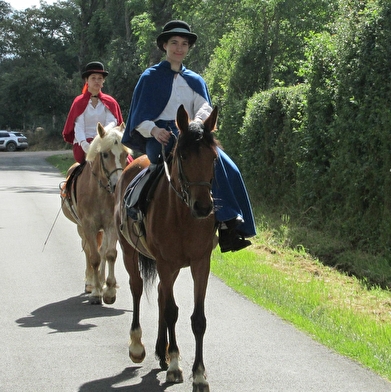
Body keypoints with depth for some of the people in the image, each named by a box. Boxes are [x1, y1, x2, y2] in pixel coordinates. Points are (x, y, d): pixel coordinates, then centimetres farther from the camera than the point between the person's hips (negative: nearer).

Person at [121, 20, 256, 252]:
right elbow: (140, 117, 2)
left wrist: (197, 122, -23)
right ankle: (225, 218, -39)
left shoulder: (195, 81, 21)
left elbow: (205, 108, 2)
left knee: (227, 169, -22)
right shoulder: (151, 77, 9)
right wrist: (153, 130, -20)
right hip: (160, 139, -5)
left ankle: (230, 228, -30)